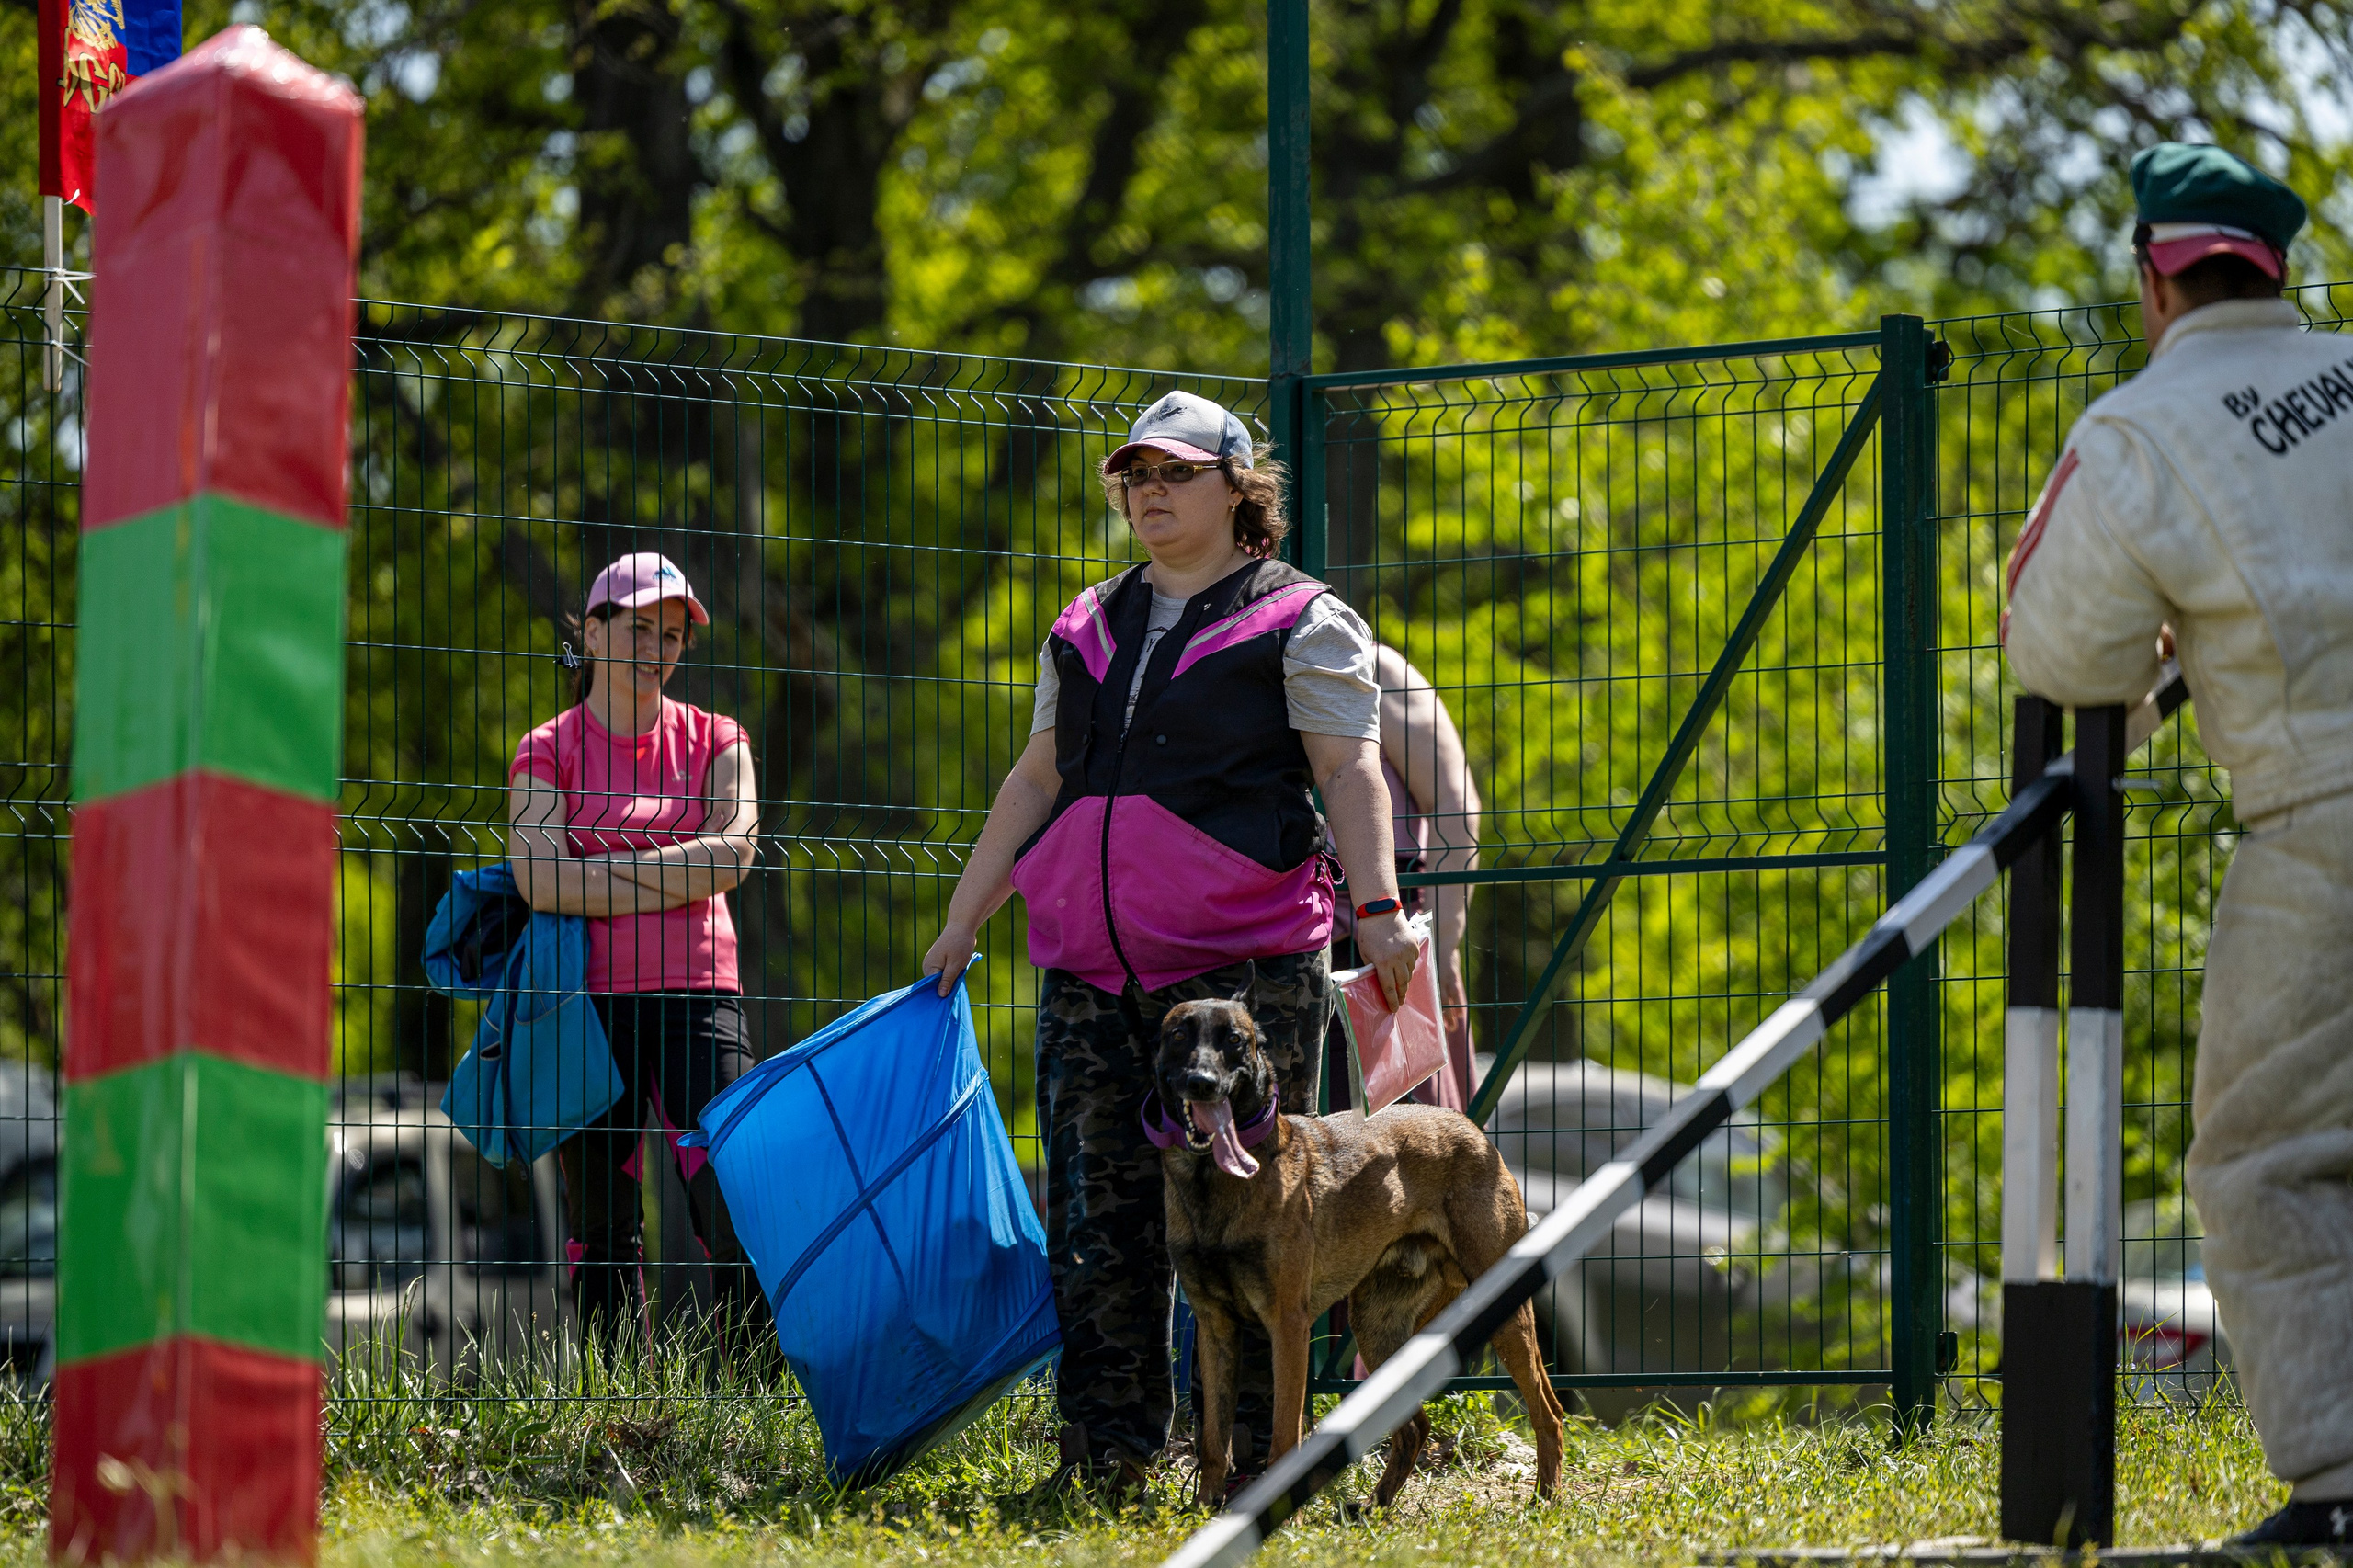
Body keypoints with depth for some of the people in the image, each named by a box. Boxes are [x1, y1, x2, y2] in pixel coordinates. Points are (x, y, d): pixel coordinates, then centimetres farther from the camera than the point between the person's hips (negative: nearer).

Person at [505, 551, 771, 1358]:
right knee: (602, 1223, 2)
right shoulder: (548, 750, 6)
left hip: (695, 995, 0)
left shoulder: (713, 741, 12)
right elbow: (540, 880, -10)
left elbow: (731, 854, -6)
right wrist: (679, 877, -9)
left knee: (734, 1202, -12)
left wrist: (600, 873, -9)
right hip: (589, 1002, 0)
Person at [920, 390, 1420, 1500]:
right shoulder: (1087, 630, 21)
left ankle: (1261, 1453, -2)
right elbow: (1036, 781, 25)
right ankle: (1108, 1455, 7)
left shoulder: (1299, 622, 5)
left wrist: (1379, 909, -15)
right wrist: (961, 923, 23)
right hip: (1090, 968, 5)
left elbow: (1350, 772, -3)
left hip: (1242, 960, -5)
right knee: (1099, 1210, 3)